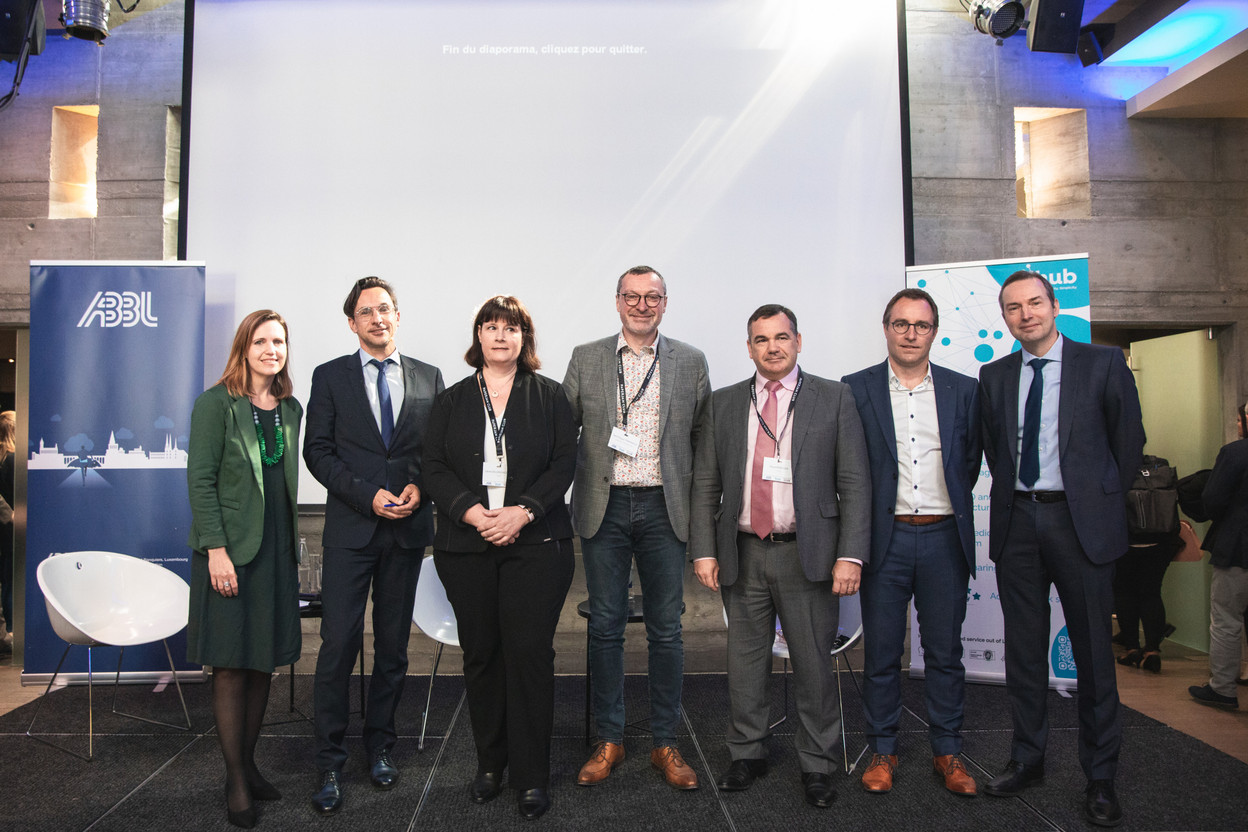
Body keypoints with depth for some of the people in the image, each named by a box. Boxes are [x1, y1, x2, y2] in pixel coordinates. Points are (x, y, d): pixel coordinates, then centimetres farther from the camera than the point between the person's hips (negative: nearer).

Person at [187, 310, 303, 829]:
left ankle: (249, 764, 24)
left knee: (265, 661, 10)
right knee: (231, 666, 1)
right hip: (231, 549, -5)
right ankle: (236, 781, 12)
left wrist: (293, 545, 10)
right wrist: (216, 549, -17)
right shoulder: (216, 403, -6)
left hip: (277, 550, 6)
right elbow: (200, 479, -10)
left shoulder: (291, 409, 11)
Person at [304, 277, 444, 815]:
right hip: (350, 528, -2)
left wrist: (418, 487, -8)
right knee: (339, 644, -4)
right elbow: (318, 451, 0)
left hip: (407, 528, 2)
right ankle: (329, 763, 9)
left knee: (393, 645, 10)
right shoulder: (330, 377, 5)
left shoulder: (429, 379, 10)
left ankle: (380, 747, 25)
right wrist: (369, 496, -11)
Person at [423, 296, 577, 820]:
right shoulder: (451, 402, 12)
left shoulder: (550, 397, 8)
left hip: (536, 543, -2)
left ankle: (531, 777, 8)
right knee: (480, 654, 8)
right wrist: (472, 511, -12)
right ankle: (489, 764, 23)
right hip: (467, 546, 2)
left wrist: (522, 511, -13)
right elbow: (435, 469, 4)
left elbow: (564, 463, 0)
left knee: (529, 653, -4)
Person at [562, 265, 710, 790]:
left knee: (666, 629, 6)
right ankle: (609, 740, 22)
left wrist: (699, 506, 3)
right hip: (604, 508, 0)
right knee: (605, 627, 7)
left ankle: (665, 743, 20)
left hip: (663, 509, 0)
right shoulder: (585, 358, 6)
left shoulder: (690, 362, 6)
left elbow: (703, 440, 7)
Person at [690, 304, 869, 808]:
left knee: (813, 663, 6)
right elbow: (705, 485, 7)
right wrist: (704, 550, -1)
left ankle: (817, 765, 24)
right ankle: (747, 754, 30)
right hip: (742, 555, 2)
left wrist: (850, 555, -10)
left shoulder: (834, 399, 2)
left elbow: (854, 483, -2)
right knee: (745, 660, 12)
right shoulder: (723, 405, 8)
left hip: (808, 554, -2)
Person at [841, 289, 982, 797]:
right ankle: (882, 750, 22)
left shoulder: (963, 390, 7)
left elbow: (971, 460, 13)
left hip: (944, 538, 2)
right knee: (881, 653, 7)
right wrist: (859, 534, -2)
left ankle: (947, 751, 26)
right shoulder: (856, 390, 1)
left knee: (945, 652, 10)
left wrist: (949, 505, 6)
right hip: (885, 538, -1)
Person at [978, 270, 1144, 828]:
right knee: (1024, 650, 12)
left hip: (1080, 521, -3)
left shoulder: (1104, 364, 0)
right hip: (1017, 521, 3)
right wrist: (1013, 494, 10)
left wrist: (1102, 501, 4)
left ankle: (1100, 777, 19)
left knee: (1093, 650, 4)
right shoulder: (994, 376, 8)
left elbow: (1129, 440, 4)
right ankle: (1027, 759, 26)